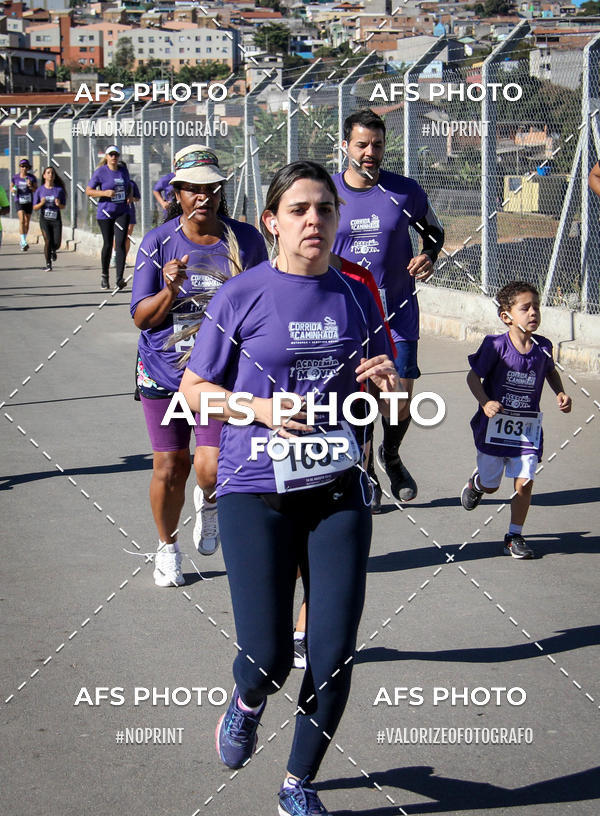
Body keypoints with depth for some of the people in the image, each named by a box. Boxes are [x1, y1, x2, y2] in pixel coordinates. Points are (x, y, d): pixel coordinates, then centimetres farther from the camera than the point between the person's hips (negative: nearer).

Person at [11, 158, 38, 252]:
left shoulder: (32, 177, -2)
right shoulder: (15, 177, 1)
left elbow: (36, 190, -1)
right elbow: (12, 187, 16)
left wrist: (30, 186, -20)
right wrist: (13, 190, -7)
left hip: (29, 202, 1)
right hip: (19, 201, -1)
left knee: (27, 223, 8)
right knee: (22, 220, -18)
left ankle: (23, 242, 25)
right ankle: (23, 242, -23)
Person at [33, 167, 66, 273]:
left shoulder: (59, 190, 3)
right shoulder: (39, 190, 2)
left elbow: (63, 206, 9)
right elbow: (35, 207, 5)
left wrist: (59, 204, -15)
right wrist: (42, 203, -16)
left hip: (56, 220, 1)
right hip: (44, 219, -1)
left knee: (57, 243, -4)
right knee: (48, 241, -14)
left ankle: (53, 251, 34)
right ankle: (48, 264, -3)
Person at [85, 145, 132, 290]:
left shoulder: (123, 170, 8)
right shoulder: (100, 172, -4)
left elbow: (129, 185, 26)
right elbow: (88, 191, -4)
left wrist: (129, 196, 5)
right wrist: (104, 193, -18)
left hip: (122, 212, 2)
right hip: (105, 213, -2)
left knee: (120, 243, -11)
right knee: (108, 244, 7)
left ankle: (120, 278, -14)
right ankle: (104, 275, 28)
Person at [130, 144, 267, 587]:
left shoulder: (246, 240, -2)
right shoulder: (158, 243, -6)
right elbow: (142, 317, -5)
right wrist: (169, 291, -24)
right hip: (164, 371, 0)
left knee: (212, 470, -12)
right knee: (170, 467, 7)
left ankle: (208, 501, 26)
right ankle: (167, 549, 32)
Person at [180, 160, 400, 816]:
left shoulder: (355, 297, 6)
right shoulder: (241, 296, -4)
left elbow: (376, 398, 16)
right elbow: (193, 390, 1)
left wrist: (387, 384, -8)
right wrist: (260, 408, -15)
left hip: (337, 490, 3)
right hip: (256, 492, -3)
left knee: (334, 656, 0)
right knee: (267, 658, -8)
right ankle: (248, 702, 31)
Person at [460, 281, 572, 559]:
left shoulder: (543, 347, -5)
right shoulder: (496, 345, -17)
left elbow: (550, 371, 18)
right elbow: (473, 376, -9)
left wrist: (560, 394, 2)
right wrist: (485, 402, -24)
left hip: (527, 428, 2)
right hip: (495, 425, -2)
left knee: (524, 483, -5)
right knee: (491, 485, 12)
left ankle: (514, 536, 13)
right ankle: (477, 482, 50)